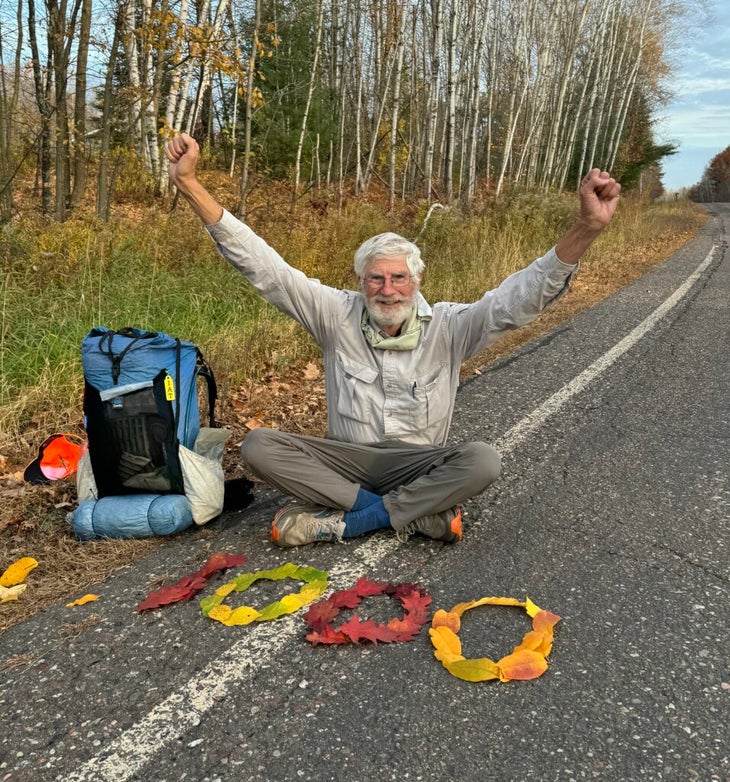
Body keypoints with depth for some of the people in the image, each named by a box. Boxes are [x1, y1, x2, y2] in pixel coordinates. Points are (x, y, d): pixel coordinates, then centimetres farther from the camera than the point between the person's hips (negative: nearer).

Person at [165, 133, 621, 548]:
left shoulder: (447, 327, -7)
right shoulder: (338, 315, -5)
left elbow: (522, 298, -19)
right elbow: (263, 267, -11)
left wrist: (587, 229, -34)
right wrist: (189, 184, -18)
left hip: (420, 464, -1)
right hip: (347, 459, 2)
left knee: (482, 461, -32)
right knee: (259, 447, -23)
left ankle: (341, 522, -24)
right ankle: (416, 514, -24)